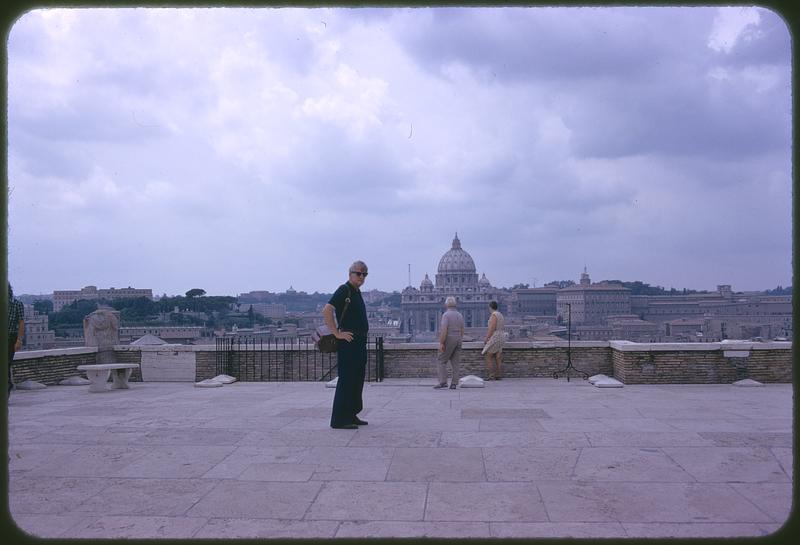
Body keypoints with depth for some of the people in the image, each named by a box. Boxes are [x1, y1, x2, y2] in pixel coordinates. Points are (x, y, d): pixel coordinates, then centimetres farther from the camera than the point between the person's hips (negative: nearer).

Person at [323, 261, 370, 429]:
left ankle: (351, 415, 23)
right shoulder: (344, 290, -11)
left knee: (357, 380, 14)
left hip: (360, 343, 10)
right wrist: (337, 333, -21)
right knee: (346, 380, -8)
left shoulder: (357, 292, 17)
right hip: (348, 342, -10)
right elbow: (326, 311, -23)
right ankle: (339, 419, -3)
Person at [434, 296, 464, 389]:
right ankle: (454, 384, 3)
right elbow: (462, 331, 13)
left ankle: (443, 382, -8)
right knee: (455, 362, 5)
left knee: (441, 361, 1)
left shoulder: (446, 314, -12)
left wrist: (441, 343, -20)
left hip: (448, 340, -6)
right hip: (458, 340, 6)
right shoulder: (460, 315, 10)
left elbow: (444, 330, -21)